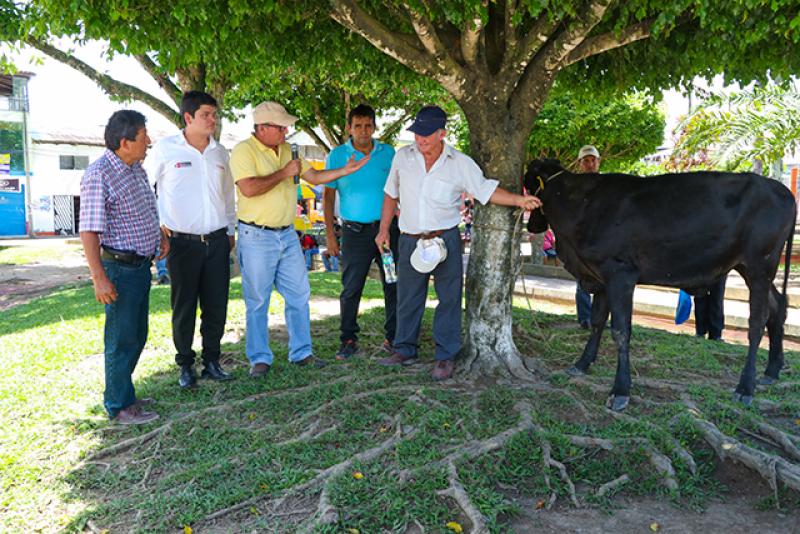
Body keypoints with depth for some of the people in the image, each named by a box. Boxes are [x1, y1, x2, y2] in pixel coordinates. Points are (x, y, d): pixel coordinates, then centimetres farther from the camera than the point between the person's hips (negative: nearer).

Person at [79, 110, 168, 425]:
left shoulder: (136, 168, 10)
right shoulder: (99, 175, -19)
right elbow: (89, 231, -21)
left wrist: (160, 236, 15)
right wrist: (99, 278, -24)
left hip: (142, 265, 9)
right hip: (120, 268, -9)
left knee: (137, 336, 18)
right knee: (122, 339, 1)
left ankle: (123, 395, 34)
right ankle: (119, 407, 15)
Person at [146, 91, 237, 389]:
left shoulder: (219, 152, 10)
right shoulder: (165, 149, -3)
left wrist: (231, 231, 19)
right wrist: (157, 224, 1)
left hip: (217, 241, 4)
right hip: (183, 241, -4)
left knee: (217, 306, 7)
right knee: (184, 307, 5)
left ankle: (212, 362, 21)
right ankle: (185, 366, 19)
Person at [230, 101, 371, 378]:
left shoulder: (287, 150, 11)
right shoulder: (243, 151, -11)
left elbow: (314, 176, 17)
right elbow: (248, 188, -24)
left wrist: (346, 170, 6)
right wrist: (284, 173, -16)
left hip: (287, 234, 7)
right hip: (257, 237, -7)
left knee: (299, 294, 9)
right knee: (257, 301, 3)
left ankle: (301, 352, 21)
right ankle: (259, 358, 16)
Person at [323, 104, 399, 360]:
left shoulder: (389, 153, 6)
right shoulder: (337, 155, 2)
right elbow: (328, 195, 3)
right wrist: (330, 234, -3)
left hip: (388, 226, 2)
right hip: (355, 231, -1)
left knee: (393, 285, 5)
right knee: (351, 288, 2)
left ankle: (393, 337, 17)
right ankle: (348, 340, 13)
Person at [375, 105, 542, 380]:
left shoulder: (461, 163, -5)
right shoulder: (403, 157, 2)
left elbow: (486, 190, -2)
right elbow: (391, 195, 11)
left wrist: (519, 200, -17)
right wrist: (384, 230, 11)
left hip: (445, 240, -2)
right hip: (410, 240, 2)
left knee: (449, 298, 1)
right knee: (407, 297, 10)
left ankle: (445, 357, 12)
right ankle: (405, 349, 26)